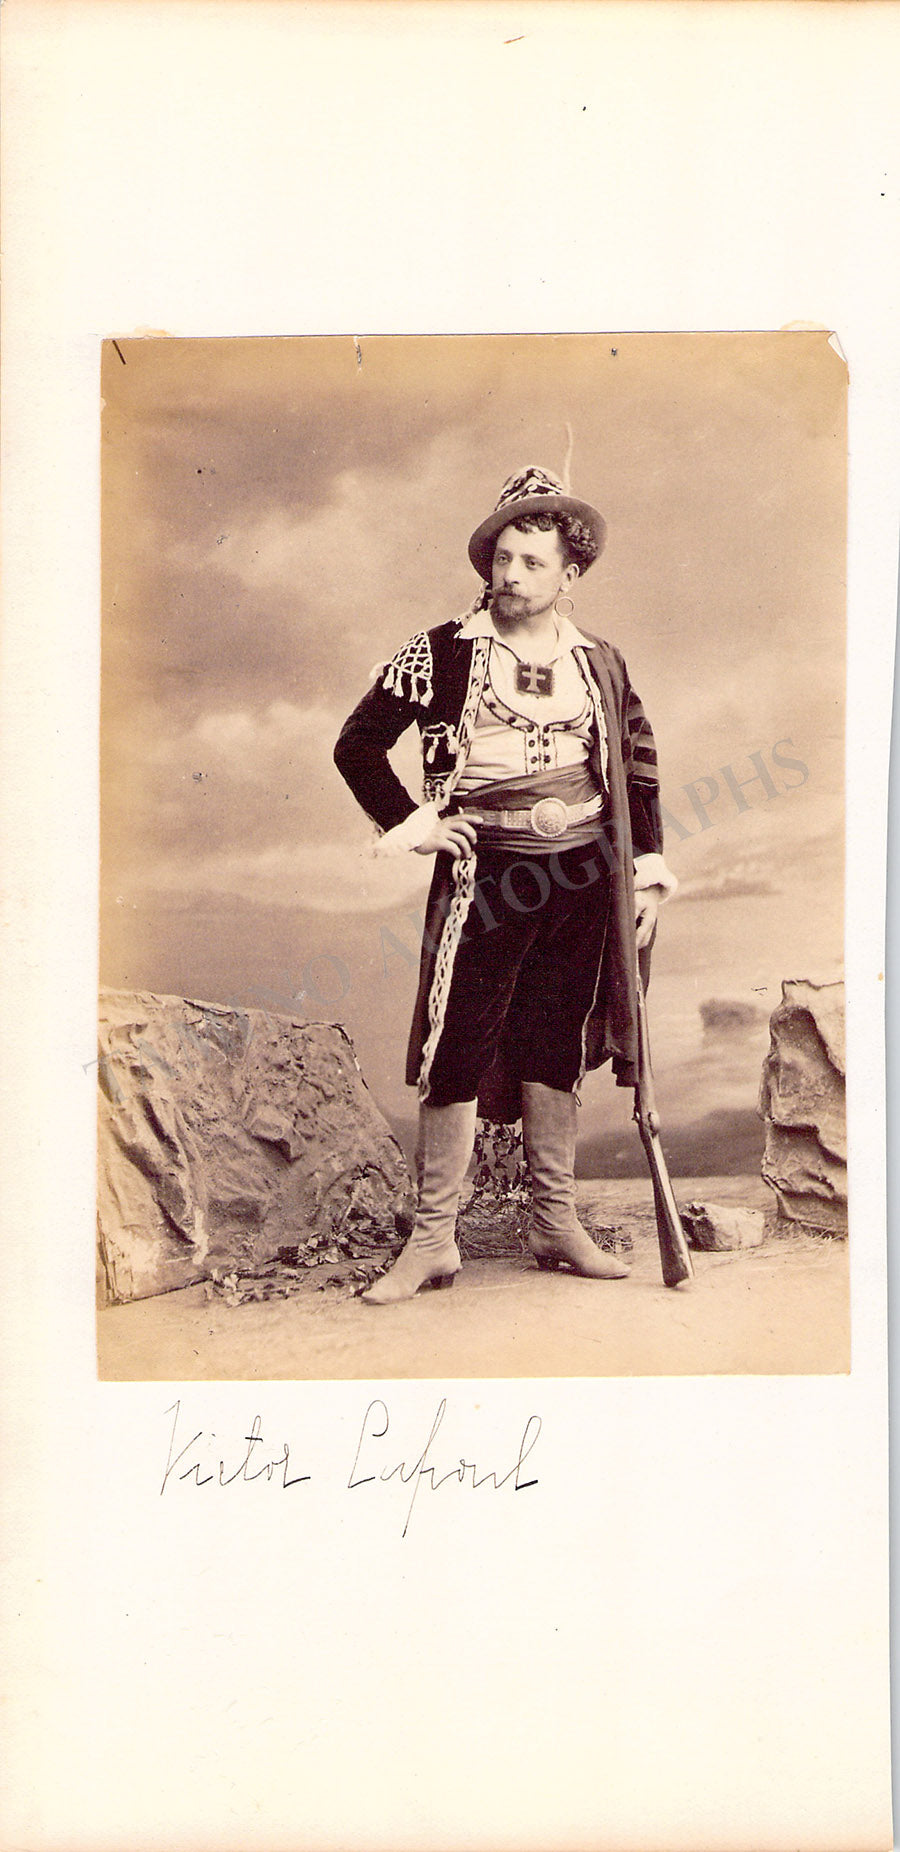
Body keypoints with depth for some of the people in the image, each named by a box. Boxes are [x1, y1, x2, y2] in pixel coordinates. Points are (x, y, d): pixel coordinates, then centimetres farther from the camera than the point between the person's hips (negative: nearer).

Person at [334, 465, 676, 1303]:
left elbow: (640, 767, 18)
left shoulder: (599, 663, 11)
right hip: (485, 868, -3)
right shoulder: (443, 651, 0)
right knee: (457, 1047, -5)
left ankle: (556, 1224, 19)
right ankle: (433, 1239, 3)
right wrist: (408, 825, -4)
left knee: (556, 1046, 9)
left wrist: (646, 872, 12)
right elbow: (358, 744, 4)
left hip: (583, 873, 3)